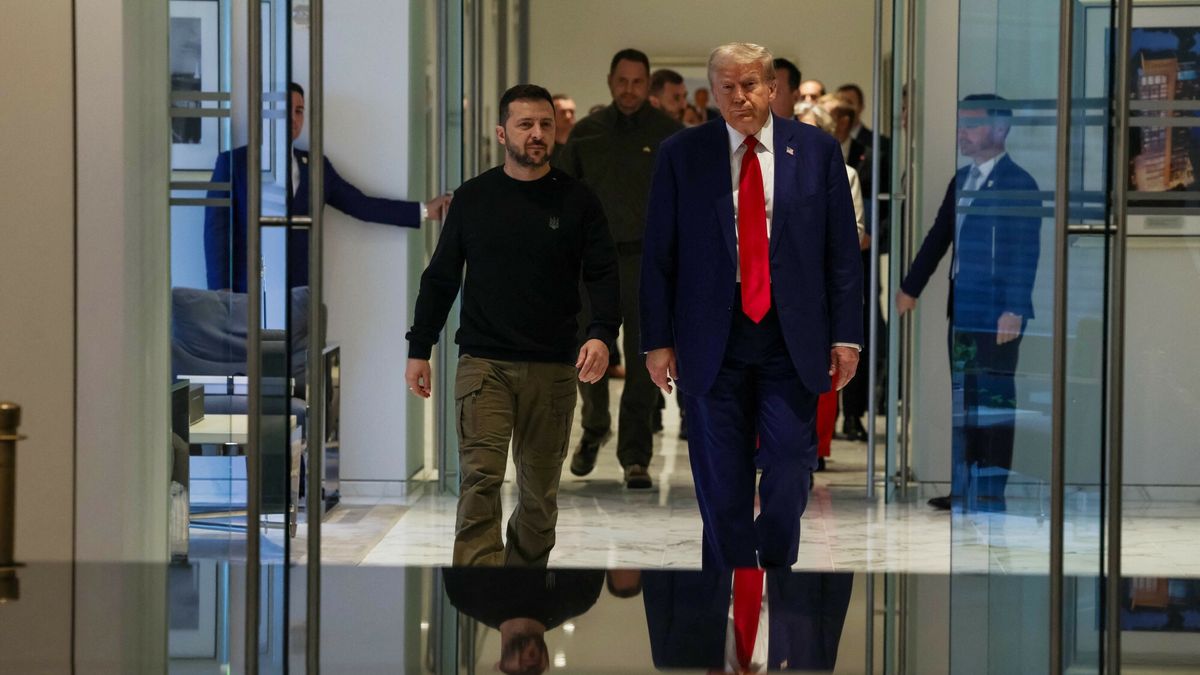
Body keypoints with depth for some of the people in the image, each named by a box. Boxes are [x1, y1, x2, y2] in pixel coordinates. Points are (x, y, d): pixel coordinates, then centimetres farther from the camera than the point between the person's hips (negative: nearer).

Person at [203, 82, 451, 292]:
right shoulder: (233, 162, 3)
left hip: (300, 292, 3)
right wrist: (221, 292, -10)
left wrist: (423, 211, 5)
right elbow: (217, 228, -1)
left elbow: (361, 205, 11)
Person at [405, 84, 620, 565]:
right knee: (480, 479, -14)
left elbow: (603, 275, 1)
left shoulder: (577, 201, 4)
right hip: (483, 363, -1)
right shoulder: (473, 197, 6)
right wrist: (419, 350, 8)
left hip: (552, 369, 1)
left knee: (541, 488, 9)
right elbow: (440, 279, 12)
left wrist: (602, 334, -17)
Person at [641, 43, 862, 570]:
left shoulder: (817, 150, 3)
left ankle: (776, 563, 25)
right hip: (712, 343, 0)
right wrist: (657, 340, -1)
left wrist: (846, 336, 0)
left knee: (789, 478, 3)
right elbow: (658, 255, 3)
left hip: (792, 342, 0)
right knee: (721, 486, 5)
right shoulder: (681, 154, 1)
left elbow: (842, 251, 4)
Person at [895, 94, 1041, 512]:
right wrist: (911, 287, 18)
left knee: (994, 397, -3)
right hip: (962, 305, 8)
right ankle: (964, 488, 19)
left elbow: (1025, 251, -14)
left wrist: (1014, 309, -20)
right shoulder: (962, 180, 14)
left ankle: (992, 493, 2)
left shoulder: (1018, 183, -9)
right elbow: (939, 237, 20)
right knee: (965, 397, 12)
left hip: (997, 310, -8)